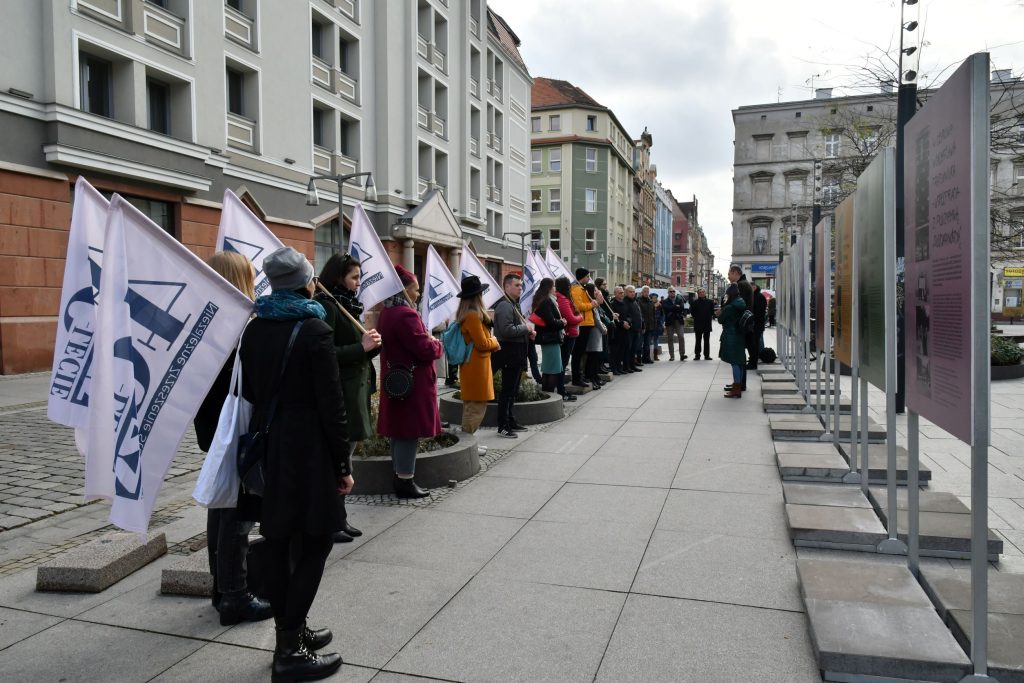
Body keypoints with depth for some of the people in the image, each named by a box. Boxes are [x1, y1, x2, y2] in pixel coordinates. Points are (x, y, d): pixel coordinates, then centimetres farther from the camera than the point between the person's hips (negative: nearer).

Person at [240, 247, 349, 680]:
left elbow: (249, 392, 11)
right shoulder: (314, 329, -14)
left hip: (266, 443, 7)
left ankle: (290, 633, 27)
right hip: (307, 446, -7)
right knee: (314, 541, 2)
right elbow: (330, 404, -15)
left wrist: (264, 434, 19)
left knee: (279, 541, 14)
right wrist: (343, 463, -8)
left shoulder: (254, 330, 7)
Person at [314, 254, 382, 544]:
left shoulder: (347, 306, 15)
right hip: (339, 393, -9)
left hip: (356, 389, 9)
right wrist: (362, 347, -20)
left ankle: (339, 518, 24)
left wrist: (373, 344, -1)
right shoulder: (326, 306, -12)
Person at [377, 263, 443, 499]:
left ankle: (399, 476, 25)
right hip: (413, 383, -10)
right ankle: (405, 482, 5)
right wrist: (437, 344, -1)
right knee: (409, 432, -2)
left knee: (400, 430, 16)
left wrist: (427, 341, 12)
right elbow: (425, 349, -22)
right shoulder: (406, 315, -20)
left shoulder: (386, 313, 11)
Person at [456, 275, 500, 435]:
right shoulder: (473, 315, -19)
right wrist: (495, 341, 1)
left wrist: (492, 343, 8)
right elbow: (483, 344, -18)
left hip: (470, 366, 10)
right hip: (477, 368, -10)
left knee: (471, 407, 16)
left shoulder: (465, 314, 11)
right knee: (476, 408, -5)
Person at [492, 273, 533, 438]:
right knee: (507, 391, -5)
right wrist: (526, 328, -15)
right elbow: (507, 330, -28)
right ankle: (503, 427, 1)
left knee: (512, 391, 16)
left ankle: (511, 422, 25)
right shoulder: (504, 305, -16)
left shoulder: (513, 305, 18)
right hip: (509, 354, -11)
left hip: (517, 354, 11)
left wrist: (528, 333, 9)